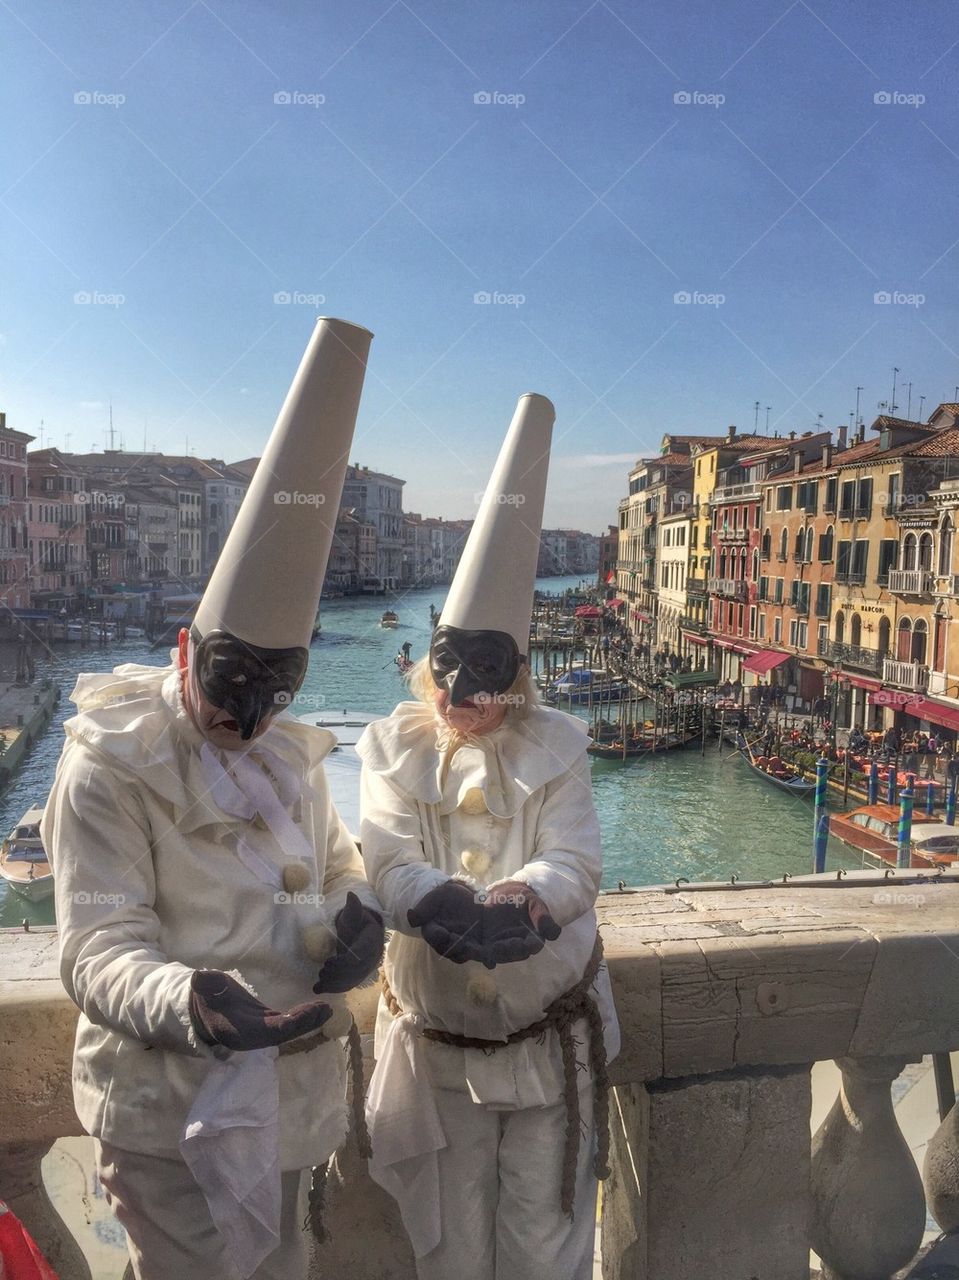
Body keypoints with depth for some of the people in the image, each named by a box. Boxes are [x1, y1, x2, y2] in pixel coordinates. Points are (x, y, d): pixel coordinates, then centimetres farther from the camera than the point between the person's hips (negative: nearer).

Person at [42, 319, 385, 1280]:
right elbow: (99, 947, -20)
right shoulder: (110, 766, -16)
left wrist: (357, 915, -10)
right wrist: (185, 1001, -41)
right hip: (167, 1107, -6)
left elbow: (336, 864, 14)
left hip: (285, 1094, 7)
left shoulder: (290, 752, 4)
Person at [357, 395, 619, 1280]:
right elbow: (391, 863, -15)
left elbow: (576, 862, -14)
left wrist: (525, 893, -36)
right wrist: (452, 905, -37)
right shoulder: (392, 749, -4)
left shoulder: (557, 747, -5)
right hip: (437, 1037, 1)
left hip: (552, 1034, 0)